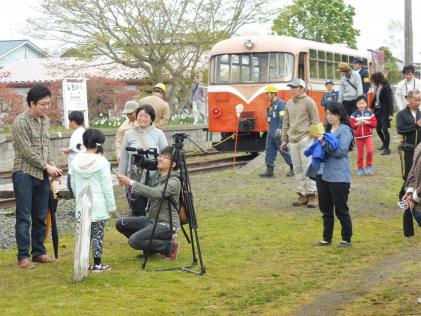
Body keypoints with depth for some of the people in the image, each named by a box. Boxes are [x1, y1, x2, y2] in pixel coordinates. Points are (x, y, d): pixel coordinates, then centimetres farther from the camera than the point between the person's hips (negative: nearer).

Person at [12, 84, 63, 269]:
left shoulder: (46, 121, 11)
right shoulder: (21, 122, -11)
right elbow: (27, 151, -15)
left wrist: (52, 166, 2)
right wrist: (46, 166, -10)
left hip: (42, 175, 7)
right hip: (24, 174, -7)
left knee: (40, 217, 10)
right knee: (24, 217, -4)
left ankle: (39, 252, 18)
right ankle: (23, 256, -1)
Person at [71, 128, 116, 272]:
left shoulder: (76, 161, 3)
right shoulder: (101, 162, -12)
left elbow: (73, 184, 10)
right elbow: (107, 187, -11)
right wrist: (111, 206, -4)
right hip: (98, 205, -5)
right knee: (98, 234, 1)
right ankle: (97, 264, 4)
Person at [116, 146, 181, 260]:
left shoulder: (174, 182, -18)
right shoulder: (155, 175, 8)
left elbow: (155, 193, -33)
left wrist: (131, 183, -33)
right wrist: (127, 183, -6)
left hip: (166, 224, -8)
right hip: (151, 219, 8)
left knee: (134, 241, -24)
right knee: (121, 223, -2)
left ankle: (169, 246, -4)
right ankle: (151, 246, 10)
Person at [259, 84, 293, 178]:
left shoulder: (281, 103, -12)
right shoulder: (271, 105, 16)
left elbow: (282, 118, -20)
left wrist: (279, 129, -27)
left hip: (278, 133, -9)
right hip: (271, 133, 9)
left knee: (284, 150, -2)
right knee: (269, 151, 5)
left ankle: (293, 168, 10)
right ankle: (269, 171, 7)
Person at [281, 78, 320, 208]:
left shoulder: (308, 102, -3)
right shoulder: (289, 104, 15)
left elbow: (315, 121, -4)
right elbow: (286, 123, 19)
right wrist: (284, 139, 16)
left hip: (305, 140, -6)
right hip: (292, 141, 6)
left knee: (308, 168, -7)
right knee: (298, 169, 7)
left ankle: (313, 195, -2)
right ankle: (303, 194, 13)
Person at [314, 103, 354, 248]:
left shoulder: (345, 131, -8)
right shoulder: (327, 129, 14)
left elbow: (341, 151, -17)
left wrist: (324, 142, -15)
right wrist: (318, 141, 0)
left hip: (338, 177, -7)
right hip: (323, 174, 7)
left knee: (341, 209, 3)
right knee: (325, 209, 13)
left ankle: (346, 239, 16)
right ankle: (327, 238, 24)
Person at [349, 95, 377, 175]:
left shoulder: (370, 113, 1)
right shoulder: (354, 115, -1)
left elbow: (374, 123, -4)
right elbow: (351, 125, -6)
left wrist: (367, 122, -18)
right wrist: (357, 124, -23)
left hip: (368, 135, 0)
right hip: (358, 137, 0)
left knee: (370, 151, -16)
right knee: (360, 153, 6)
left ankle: (369, 166, 2)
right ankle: (360, 168, 19)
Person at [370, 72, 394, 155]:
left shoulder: (386, 88, -15)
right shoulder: (378, 88, 7)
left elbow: (390, 101, -17)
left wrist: (390, 114, -21)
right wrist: (371, 107, 17)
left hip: (384, 112, -9)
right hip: (378, 111, 9)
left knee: (384, 129, -11)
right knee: (378, 128, 15)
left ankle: (387, 148, -5)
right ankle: (384, 143, 36)